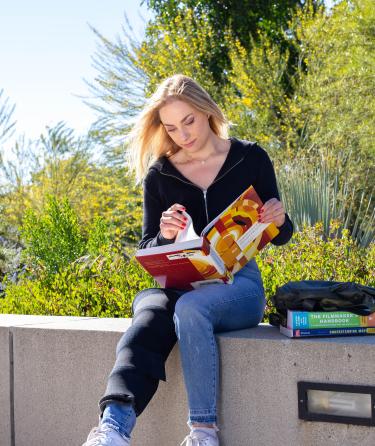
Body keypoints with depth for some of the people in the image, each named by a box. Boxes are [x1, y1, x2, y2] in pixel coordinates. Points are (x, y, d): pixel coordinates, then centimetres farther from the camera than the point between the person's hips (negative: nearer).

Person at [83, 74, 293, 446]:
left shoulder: (250, 159, 5)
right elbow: (147, 251, 11)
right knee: (150, 315, -35)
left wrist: (279, 221, -13)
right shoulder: (159, 175, 8)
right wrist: (163, 236, -12)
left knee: (190, 307, -37)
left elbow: (280, 237, 11)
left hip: (238, 281, -2)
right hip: (177, 285, 2)